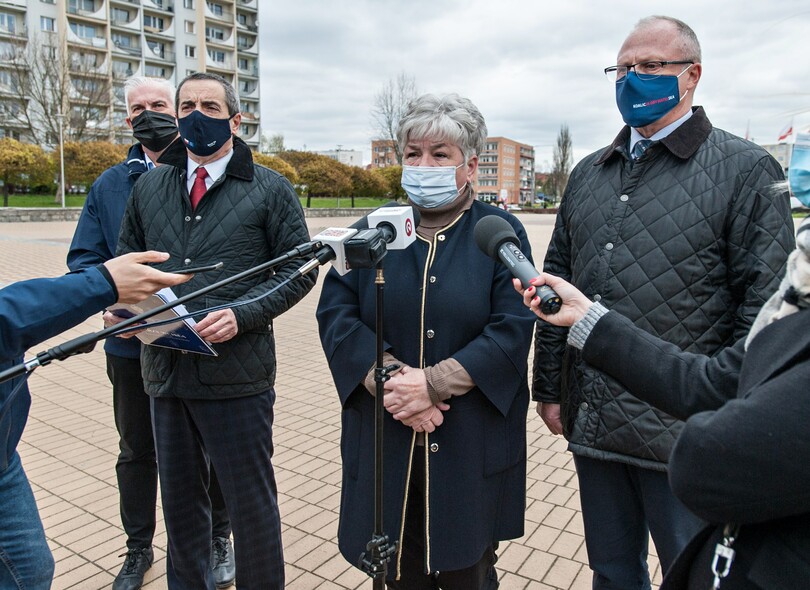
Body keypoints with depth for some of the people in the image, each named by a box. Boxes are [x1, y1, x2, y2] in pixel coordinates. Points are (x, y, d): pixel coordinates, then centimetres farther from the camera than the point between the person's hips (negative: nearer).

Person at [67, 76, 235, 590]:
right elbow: (83, 258, 5)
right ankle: (138, 548, 38)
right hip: (131, 346, 3)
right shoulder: (110, 185, 6)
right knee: (136, 450, 18)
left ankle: (218, 539, 35)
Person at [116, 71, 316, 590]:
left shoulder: (270, 190, -2)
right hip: (164, 368, 5)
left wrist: (242, 314, -17)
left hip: (237, 371, -4)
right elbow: (128, 259, 19)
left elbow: (298, 269, -4)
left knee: (252, 502, 8)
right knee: (180, 498, 20)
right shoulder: (150, 187, 11)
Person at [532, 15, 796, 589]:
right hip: (591, 426, 5)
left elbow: (766, 304, -10)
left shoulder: (746, 170, -5)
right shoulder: (587, 175, 11)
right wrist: (548, 388, 9)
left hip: (684, 434, -4)